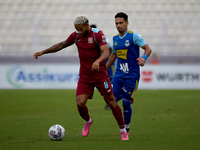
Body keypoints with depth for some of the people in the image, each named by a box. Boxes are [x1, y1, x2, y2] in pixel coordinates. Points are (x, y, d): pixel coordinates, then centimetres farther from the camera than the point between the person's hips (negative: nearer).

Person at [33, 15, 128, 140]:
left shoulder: (98, 34, -13)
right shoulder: (76, 36, 3)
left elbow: (106, 52, -25)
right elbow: (61, 45, 18)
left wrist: (98, 61, -45)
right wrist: (43, 52, 13)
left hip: (100, 75, -4)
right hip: (84, 76, 4)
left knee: (111, 102, -1)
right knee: (80, 103, -11)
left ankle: (123, 130, 14)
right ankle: (88, 121, 22)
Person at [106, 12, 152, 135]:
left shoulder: (134, 36, -9)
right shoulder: (115, 38, 10)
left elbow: (148, 49, -13)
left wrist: (144, 58, -34)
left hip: (131, 75, -5)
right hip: (118, 74, 5)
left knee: (125, 104, -4)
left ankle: (126, 129, 16)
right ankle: (127, 97, 22)